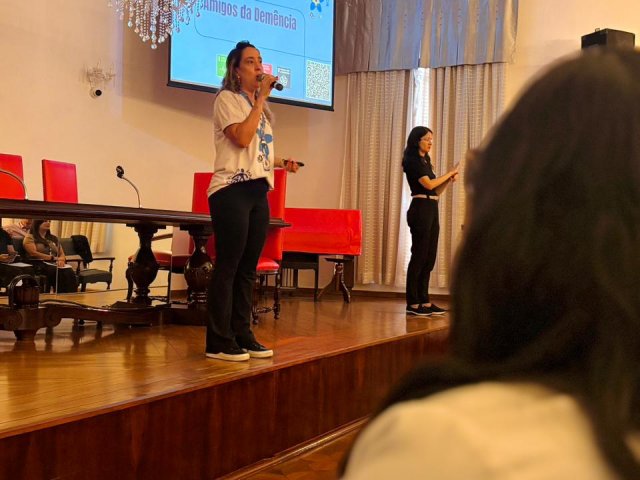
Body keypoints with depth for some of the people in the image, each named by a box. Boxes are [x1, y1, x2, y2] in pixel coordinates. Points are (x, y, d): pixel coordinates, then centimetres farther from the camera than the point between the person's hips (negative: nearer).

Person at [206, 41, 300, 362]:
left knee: (248, 268, 8)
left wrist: (281, 163, 11)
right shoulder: (227, 99, -2)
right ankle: (218, 341, -2)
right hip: (232, 190, -8)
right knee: (228, 266, -7)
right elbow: (242, 137, -18)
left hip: (258, 190, 8)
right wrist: (261, 98, -11)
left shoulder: (259, 106, 22)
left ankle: (242, 336, 14)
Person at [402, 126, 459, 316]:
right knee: (419, 256, -7)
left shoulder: (425, 161, 19)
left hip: (431, 210, 9)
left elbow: (436, 191, 17)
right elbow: (428, 184, -17)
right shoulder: (412, 161, -7)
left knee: (429, 258, 8)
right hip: (420, 209, -9)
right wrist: (449, 173, -7)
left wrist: (449, 180, 3)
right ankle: (413, 304, -3)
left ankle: (424, 301, 12)